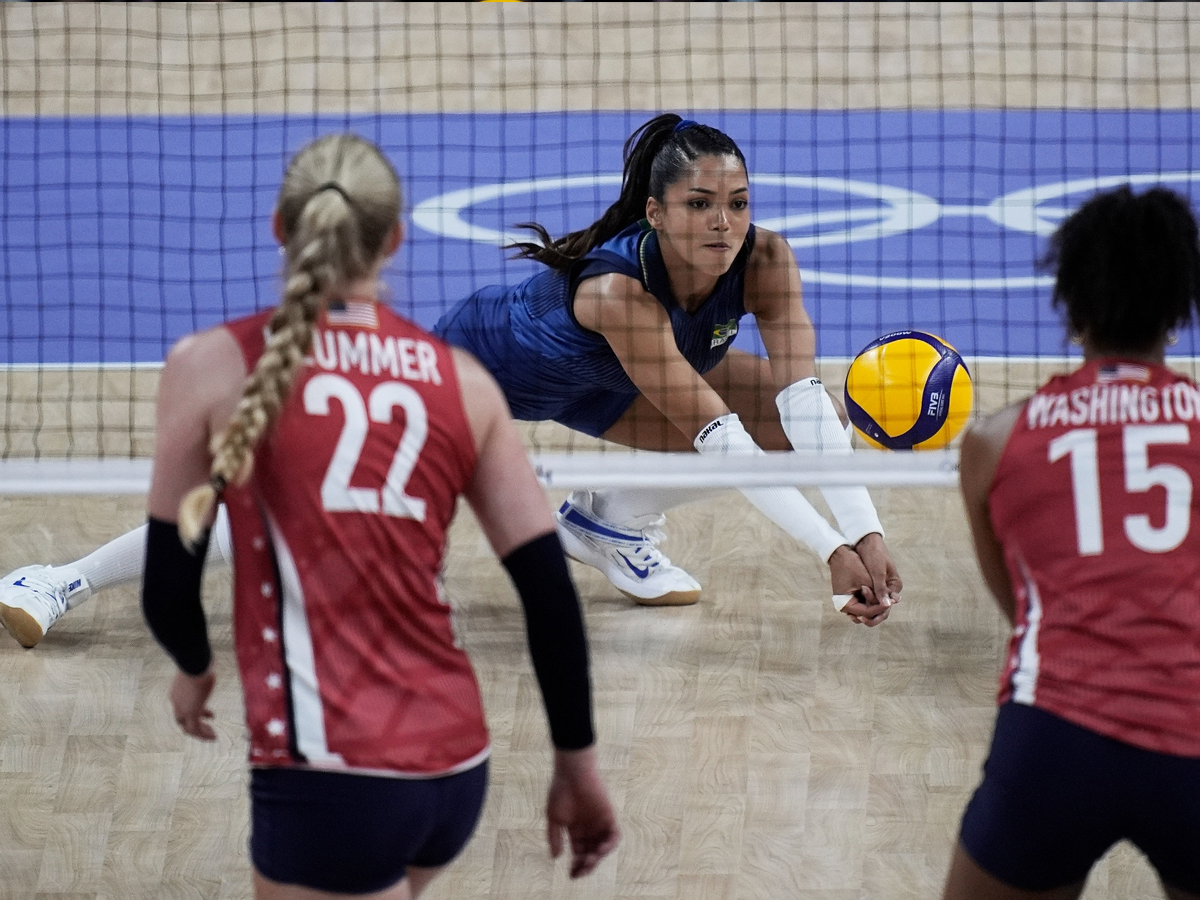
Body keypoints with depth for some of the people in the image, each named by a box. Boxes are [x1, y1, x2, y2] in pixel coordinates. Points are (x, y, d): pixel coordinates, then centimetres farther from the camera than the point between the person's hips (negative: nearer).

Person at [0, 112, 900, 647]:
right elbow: (715, 434, -44)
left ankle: (613, 522, 11)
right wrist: (831, 549, -47)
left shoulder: (764, 260, -26)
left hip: (602, 386, 6)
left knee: (801, 419, -10)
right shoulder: (617, 289, -42)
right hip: (478, 367, -6)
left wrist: (865, 528, -48)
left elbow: (803, 394, -33)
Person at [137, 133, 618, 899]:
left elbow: (168, 588, 1)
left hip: (331, 782, -5)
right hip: (457, 771, 5)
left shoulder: (214, 365, -2)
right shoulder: (460, 380, 7)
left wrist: (195, 670, 23)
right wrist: (577, 764, 15)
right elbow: (549, 586, 6)